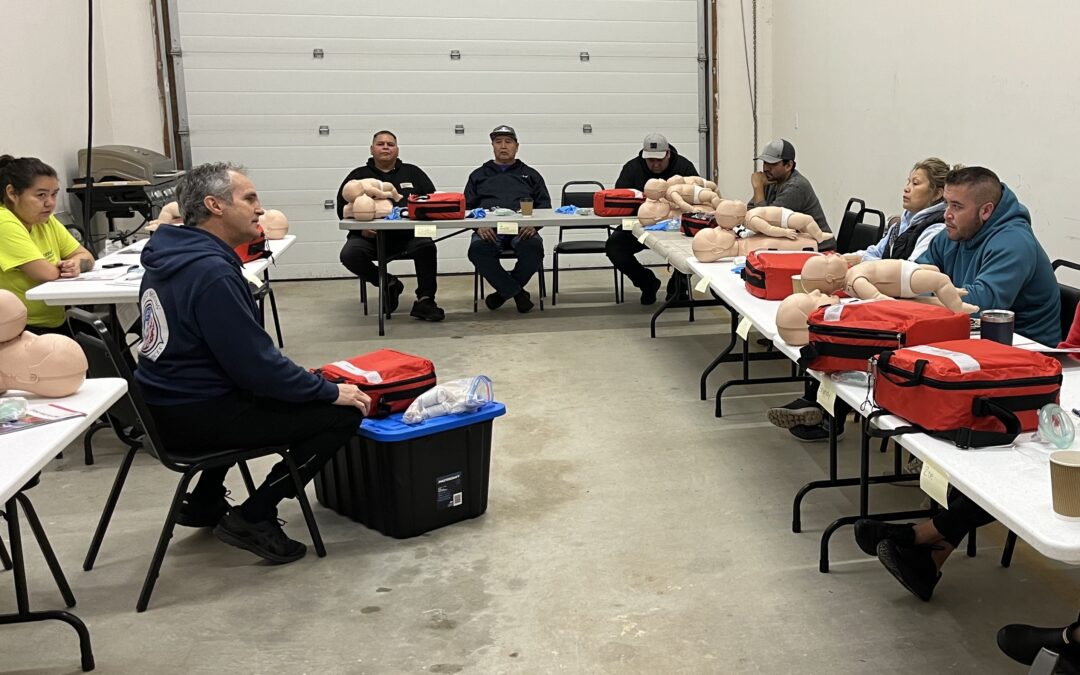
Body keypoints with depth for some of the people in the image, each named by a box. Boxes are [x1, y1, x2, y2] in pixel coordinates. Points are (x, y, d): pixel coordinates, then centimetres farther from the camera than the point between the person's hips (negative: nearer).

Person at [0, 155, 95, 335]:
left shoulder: (45, 220, 7)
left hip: (56, 323, 8)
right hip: (19, 331, -8)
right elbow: (46, 273, -22)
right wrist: (65, 268, -1)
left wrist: (76, 264, -12)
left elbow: (86, 257, 10)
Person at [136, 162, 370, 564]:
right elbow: (256, 364, -23)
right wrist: (331, 391, -12)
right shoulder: (212, 273, -23)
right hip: (194, 418, -10)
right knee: (342, 414, -10)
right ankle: (254, 519, -2)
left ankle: (205, 502, 32)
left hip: (164, 405, 10)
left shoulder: (168, 259, 8)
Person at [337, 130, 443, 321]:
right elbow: (342, 207, 9)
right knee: (349, 254, -29)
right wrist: (360, 226, -9)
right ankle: (387, 283, -6)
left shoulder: (412, 172, 19)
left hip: (406, 234, 0)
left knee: (426, 246, -31)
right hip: (369, 234, 0)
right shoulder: (358, 176, 16)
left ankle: (424, 301, -23)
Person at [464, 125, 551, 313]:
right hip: (489, 229, 0)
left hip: (522, 228, 0)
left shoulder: (530, 174, 26)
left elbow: (545, 205, 15)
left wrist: (534, 223, -8)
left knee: (533, 247, -35)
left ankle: (505, 291, -10)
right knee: (477, 249, -35)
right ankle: (517, 292, -19)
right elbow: (467, 206, 15)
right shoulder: (478, 176, 26)